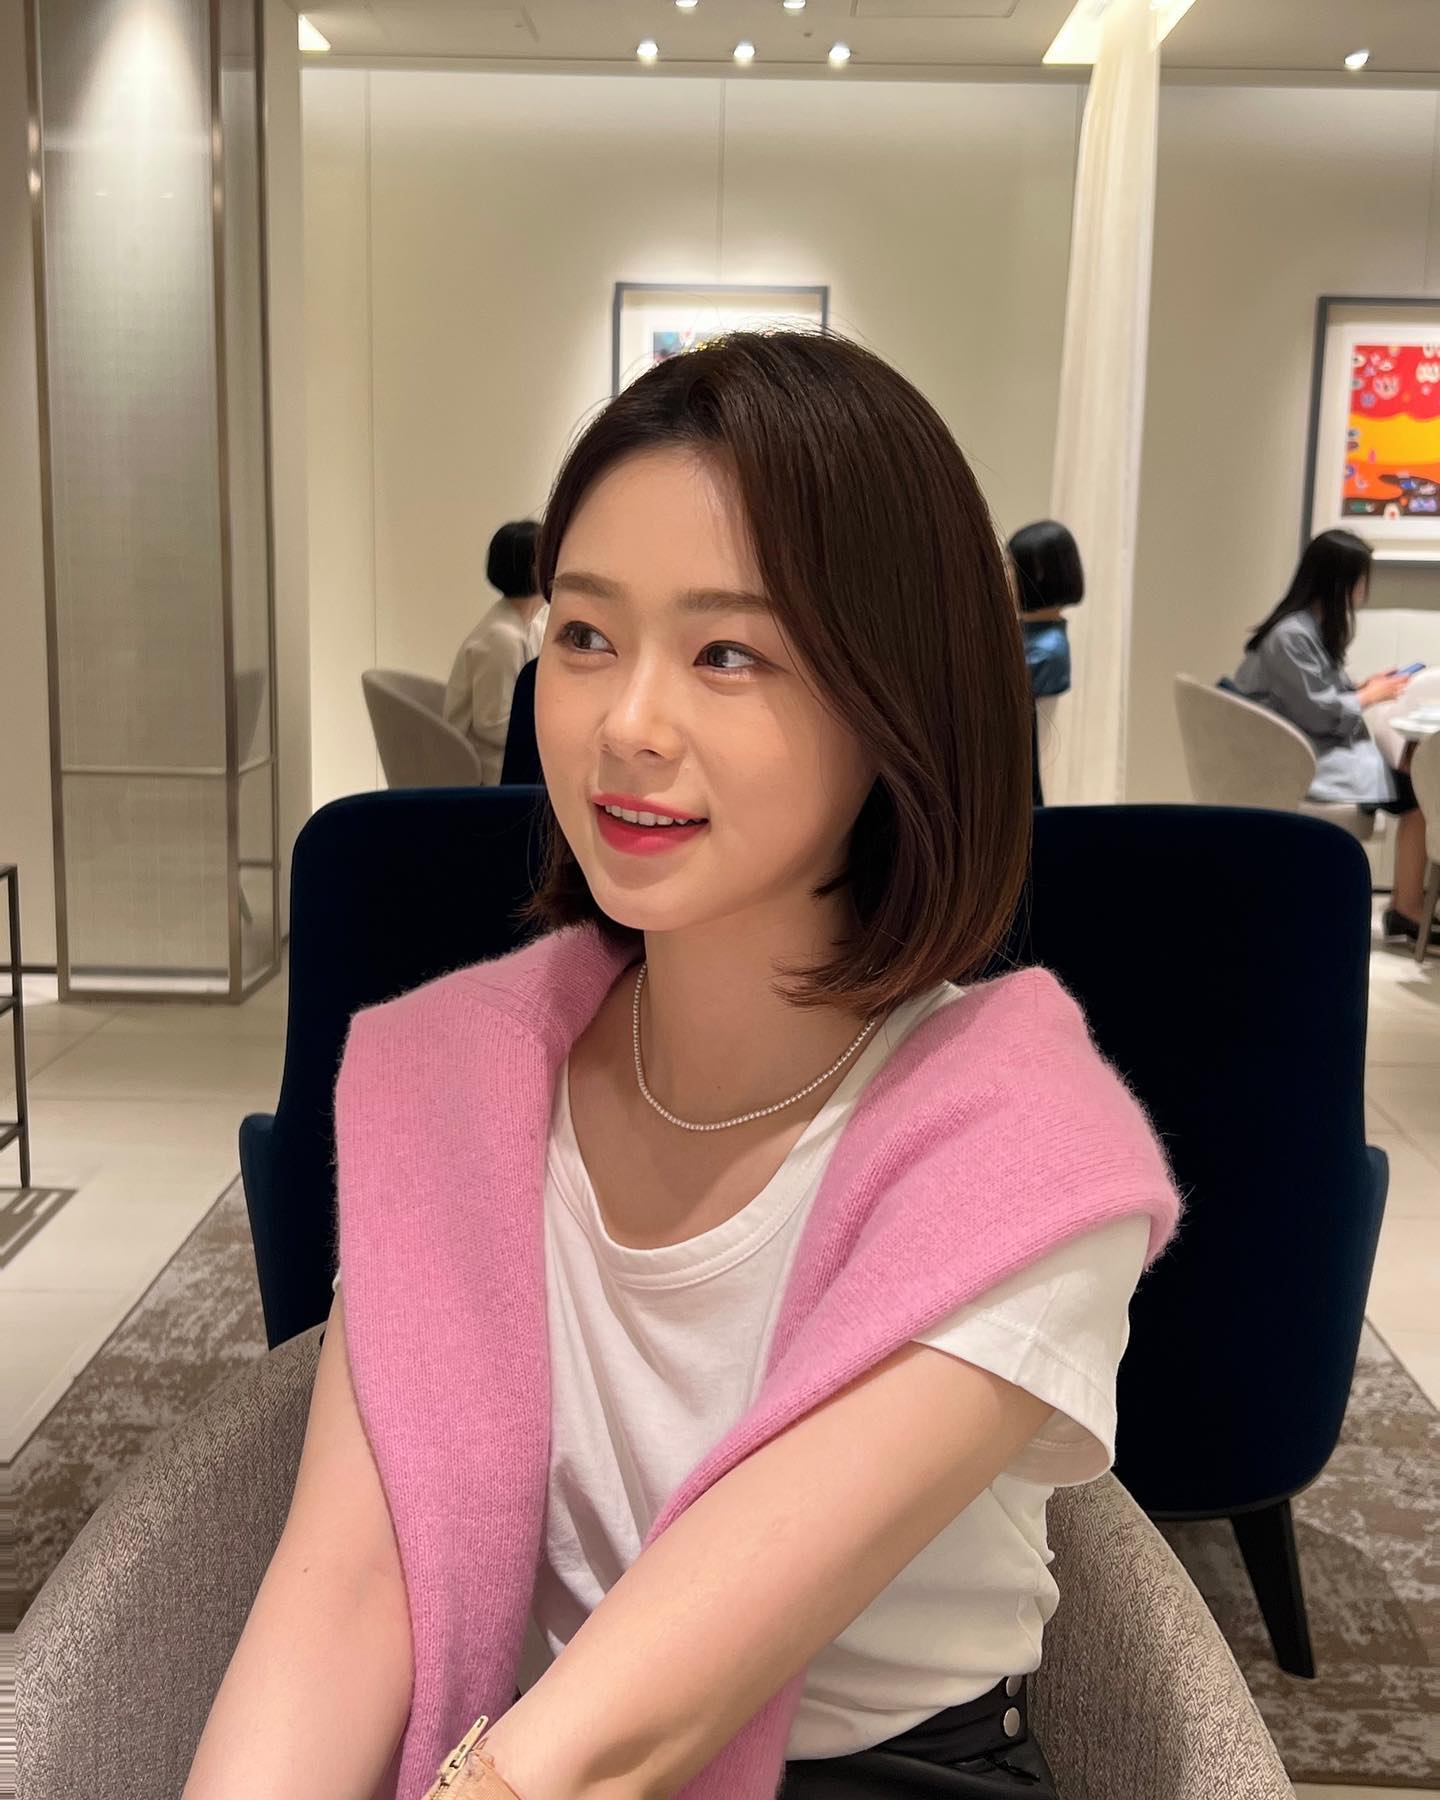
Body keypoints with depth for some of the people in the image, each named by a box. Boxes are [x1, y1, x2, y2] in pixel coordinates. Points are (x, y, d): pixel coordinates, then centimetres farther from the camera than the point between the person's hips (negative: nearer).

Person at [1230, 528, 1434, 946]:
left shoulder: (1315, 625, 12)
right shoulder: (1291, 635, -18)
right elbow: (1318, 713, -18)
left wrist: (1361, 687, 4)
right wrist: (1370, 696, -4)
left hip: (1323, 746, 10)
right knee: (1415, 792, -14)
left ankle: (1409, 899, 1)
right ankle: (1406, 913, -2)